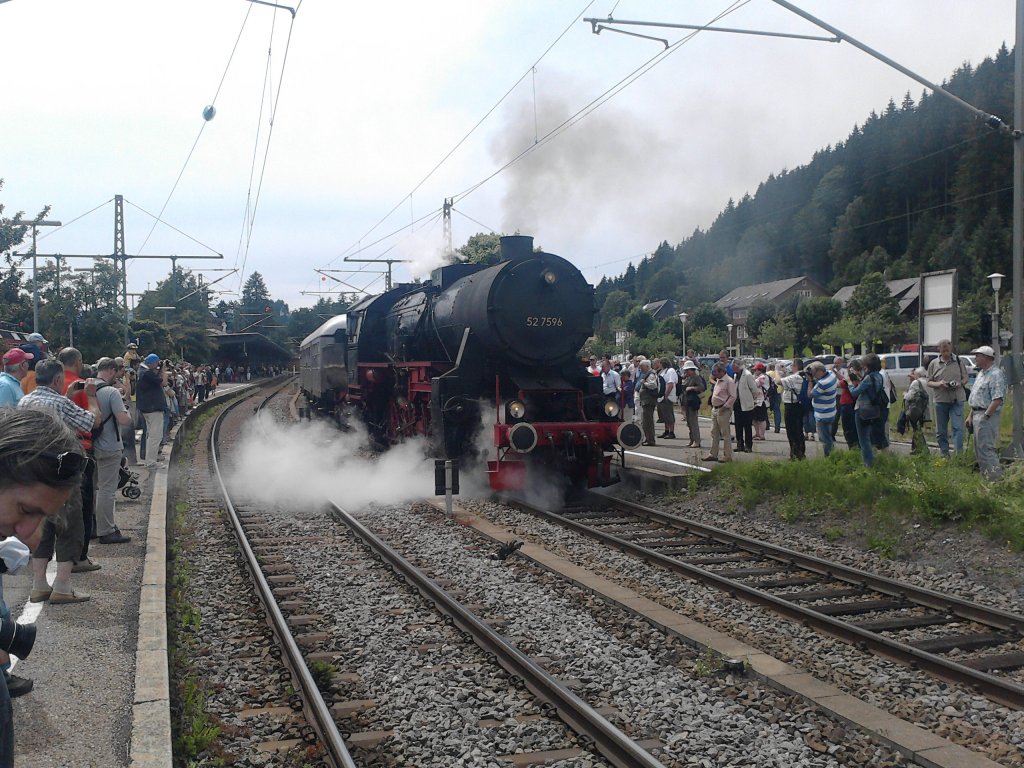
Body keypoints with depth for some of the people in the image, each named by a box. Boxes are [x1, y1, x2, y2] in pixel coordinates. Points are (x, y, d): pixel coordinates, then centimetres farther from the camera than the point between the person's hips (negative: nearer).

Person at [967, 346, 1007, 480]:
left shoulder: (996, 375, -16)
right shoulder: (981, 373, 17)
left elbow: (998, 399, -23)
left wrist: (986, 416, -23)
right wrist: (971, 415, 20)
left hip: (987, 415, -10)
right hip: (977, 414, 10)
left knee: (985, 448, -11)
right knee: (978, 448, 15)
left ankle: (995, 476, -8)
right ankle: (985, 474, 23)